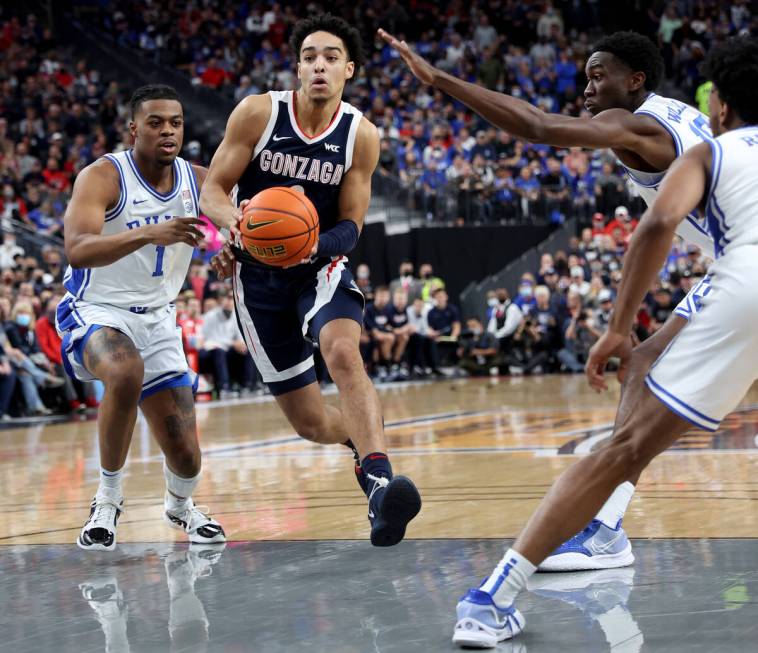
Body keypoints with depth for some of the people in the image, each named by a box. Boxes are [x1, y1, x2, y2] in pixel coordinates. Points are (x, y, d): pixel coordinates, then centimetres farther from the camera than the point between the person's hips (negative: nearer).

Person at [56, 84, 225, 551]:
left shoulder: (200, 181, -2)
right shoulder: (103, 176, -17)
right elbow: (77, 250, -32)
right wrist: (150, 233, -47)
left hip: (157, 320, 5)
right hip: (96, 313, -4)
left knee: (186, 459, 2)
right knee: (126, 373, -40)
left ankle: (179, 506, 41)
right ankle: (108, 498, -18)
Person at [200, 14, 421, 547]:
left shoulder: (361, 135, -8)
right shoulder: (258, 113, -10)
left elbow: (350, 228, -4)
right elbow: (212, 191, -7)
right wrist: (234, 221, -30)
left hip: (321, 267, -1)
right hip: (259, 276, 1)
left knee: (343, 352, -35)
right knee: (312, 426, 2)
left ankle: (380, 483, -44)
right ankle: (363, 439, 36)